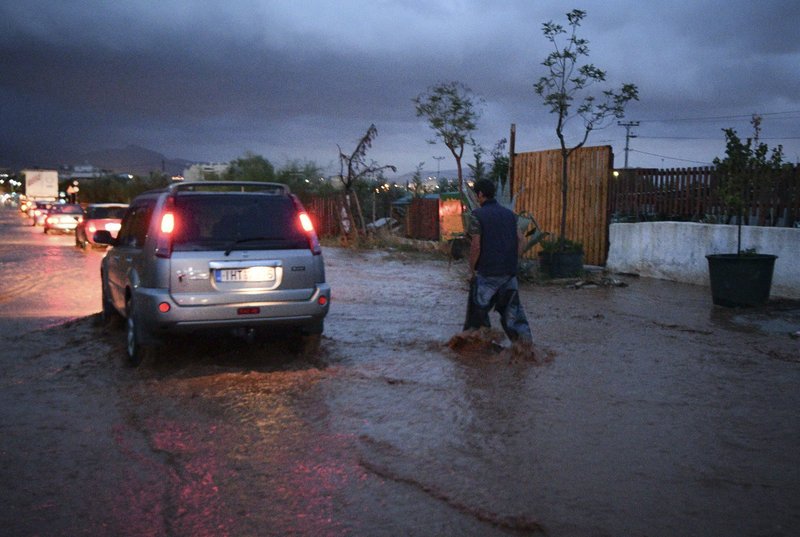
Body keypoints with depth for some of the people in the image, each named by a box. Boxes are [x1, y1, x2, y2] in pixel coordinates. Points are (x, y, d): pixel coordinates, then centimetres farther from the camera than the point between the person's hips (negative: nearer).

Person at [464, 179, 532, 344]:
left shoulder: (477, 215, -8)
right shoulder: (509, 213, 10)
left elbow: (476, 246, -13)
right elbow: (520, 239, 6)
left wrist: (472, 267, -1)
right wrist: (513, 262, 13)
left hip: (487, 272, -5)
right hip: (510, 271, 5)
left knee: (479, 306, 8)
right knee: (511, 304, 10)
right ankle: (523, 335, -1)